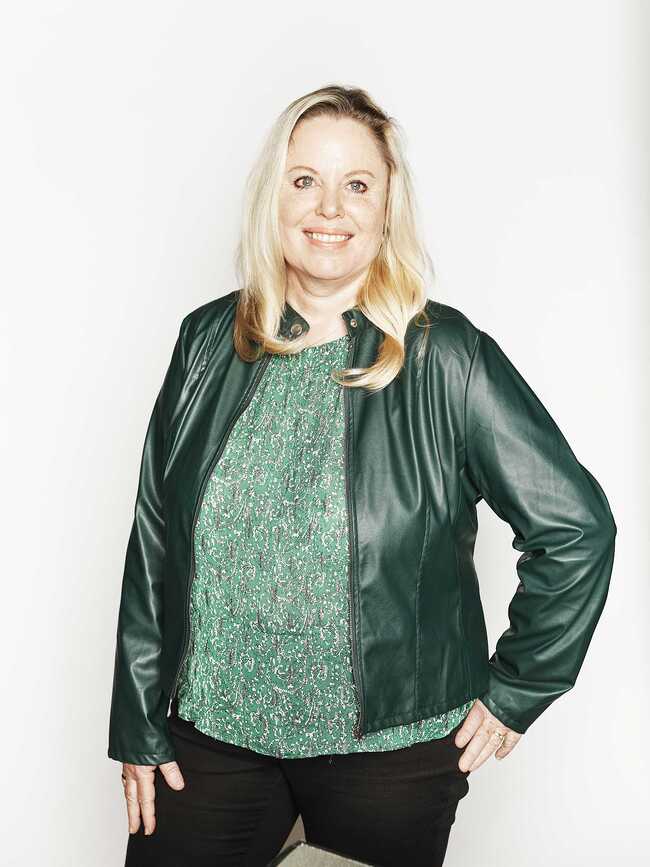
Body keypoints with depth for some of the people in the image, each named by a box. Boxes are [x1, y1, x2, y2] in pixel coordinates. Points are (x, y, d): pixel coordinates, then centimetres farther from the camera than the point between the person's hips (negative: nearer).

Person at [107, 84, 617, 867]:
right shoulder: (208, 342, 0)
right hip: (208, 731, 3)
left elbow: (577, 529, -7)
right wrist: (137, 727, 4)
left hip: (388, 746, -2)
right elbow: (154, 541, 3)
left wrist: (514, 691, -3)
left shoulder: (447, 358, -11)